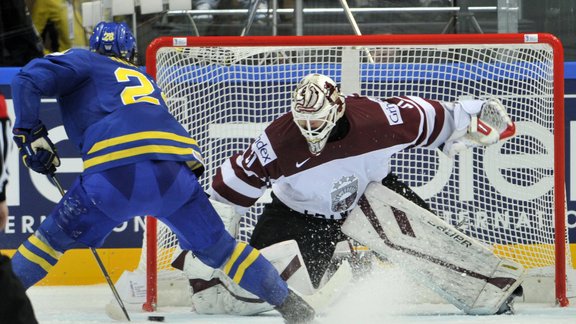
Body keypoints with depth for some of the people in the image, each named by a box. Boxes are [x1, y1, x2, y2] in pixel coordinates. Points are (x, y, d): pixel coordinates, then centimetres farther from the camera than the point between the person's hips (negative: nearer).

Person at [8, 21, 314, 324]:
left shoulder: (83, 62, 23)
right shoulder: (144, 79, 37)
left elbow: (28, 79, 8)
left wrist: (30, 134, 13)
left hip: (114, 172, -4)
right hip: (175, 171, 4)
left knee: (55, 237, 14)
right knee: (216, 247, 21)